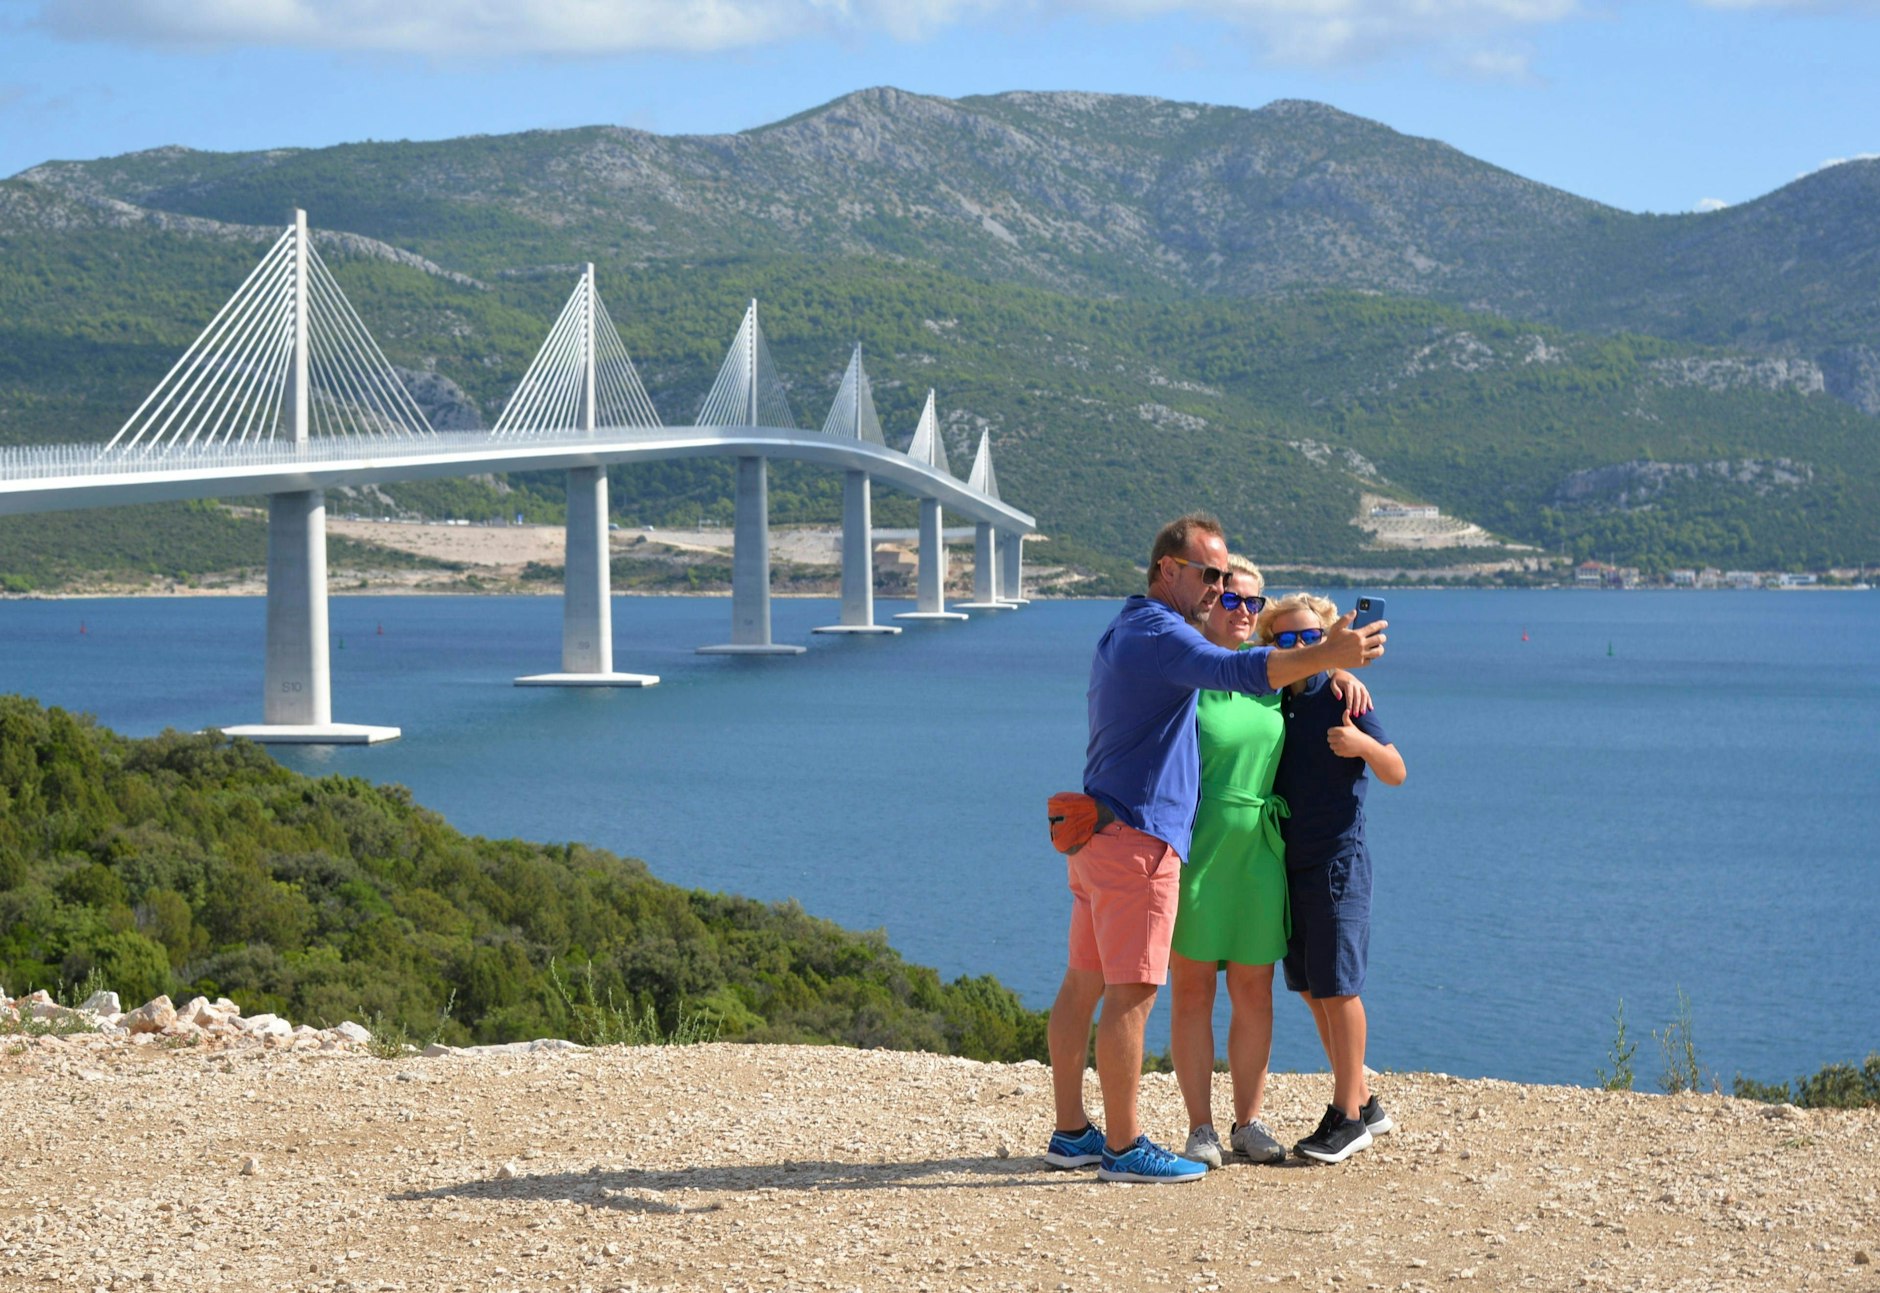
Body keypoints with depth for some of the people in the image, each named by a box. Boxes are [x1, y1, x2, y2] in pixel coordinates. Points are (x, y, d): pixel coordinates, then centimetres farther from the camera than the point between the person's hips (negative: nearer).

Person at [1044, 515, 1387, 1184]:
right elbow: (1233, 670, -31)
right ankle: (1123, 1148, -7)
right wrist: (1325, 656, -42)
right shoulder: (1158, 633, -14)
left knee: (1085, 981, 12)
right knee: (1132, 992, -9)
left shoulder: (1124, 633, 20)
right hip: (1137, 834, -11)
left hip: (1097, 831, 11)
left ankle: (1071, 1133, 17)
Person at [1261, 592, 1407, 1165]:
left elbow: (1396, 773, -9)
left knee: (1336, 986, -6)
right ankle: (1364, 1102, 21)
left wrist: (1364, 744, -28)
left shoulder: (1340, 698, -7)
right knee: (1311, 988, 10)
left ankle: (1347, 1116, 0)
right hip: (1288, 861, 7)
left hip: (1337, 860, -7)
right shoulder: (1274, 705, 10)